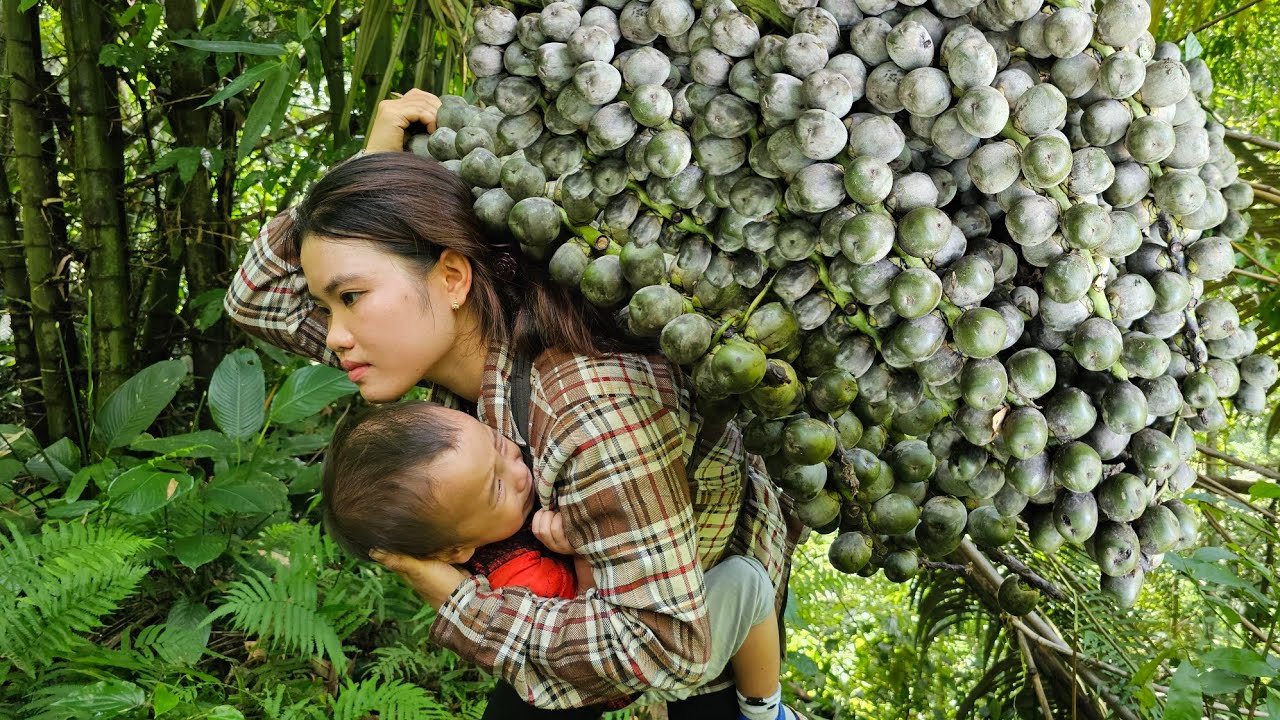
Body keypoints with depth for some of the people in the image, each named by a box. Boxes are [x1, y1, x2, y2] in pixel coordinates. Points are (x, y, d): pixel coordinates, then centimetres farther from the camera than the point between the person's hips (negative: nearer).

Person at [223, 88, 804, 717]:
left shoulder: (592, 412, -41)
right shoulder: (454, 338, -19)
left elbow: (665, 647, -39)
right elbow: (259, 299, -8)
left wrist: (459, 603, -33)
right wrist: (368, 162, -22)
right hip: (600, 576, 6)